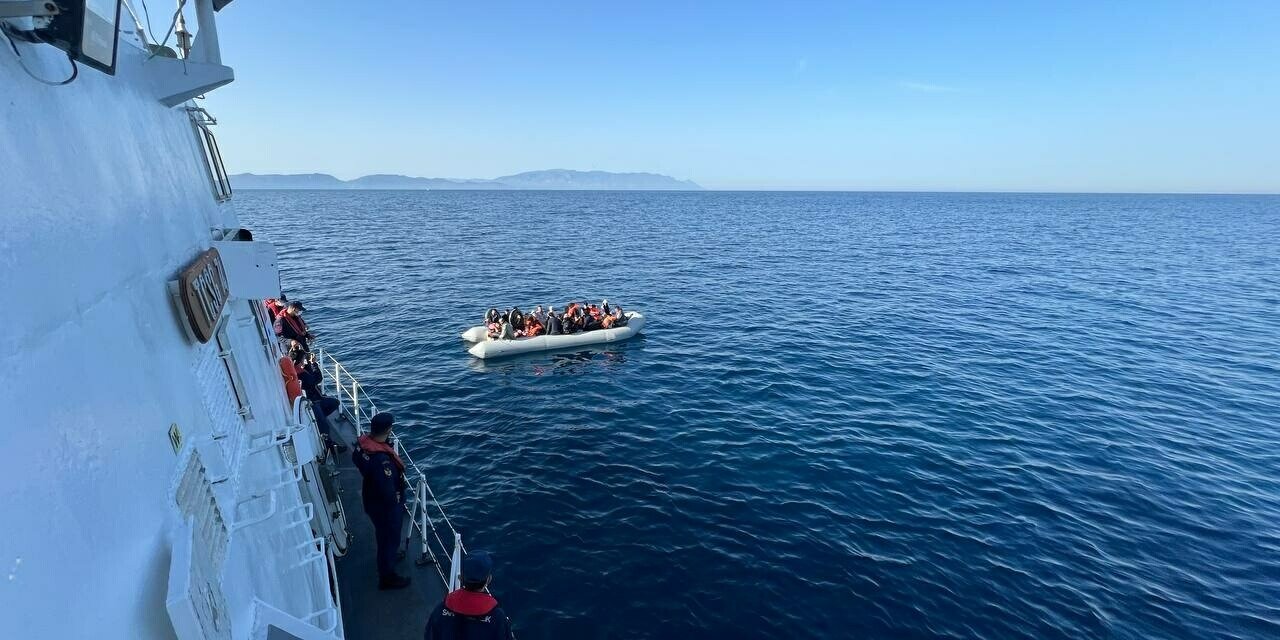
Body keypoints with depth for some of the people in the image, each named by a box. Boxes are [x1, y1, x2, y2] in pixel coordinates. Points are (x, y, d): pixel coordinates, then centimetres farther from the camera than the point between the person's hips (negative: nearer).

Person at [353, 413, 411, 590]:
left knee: (382, 532, 33)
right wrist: (402, 486, -16)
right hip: (386, 507, -8)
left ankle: (388, 555, 59)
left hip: (371, 500, 8)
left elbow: (356, 459, 8)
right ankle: (387, 578, 34)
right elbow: (388, 493, -36)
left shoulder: (362, 442, -15)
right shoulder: (382, 460, -41)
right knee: (390, 538, 14)